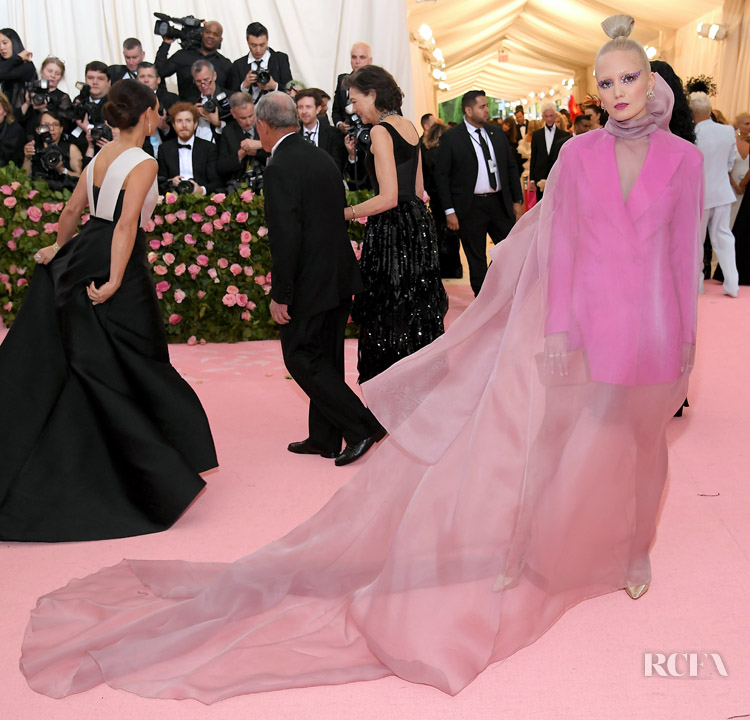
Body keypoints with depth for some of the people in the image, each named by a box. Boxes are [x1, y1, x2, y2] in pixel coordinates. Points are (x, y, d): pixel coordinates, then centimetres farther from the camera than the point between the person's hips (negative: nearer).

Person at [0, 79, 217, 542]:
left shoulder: (100, 157, 12)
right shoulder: (143, 163, -12)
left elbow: (72, 211, 21)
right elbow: (127, 223, -23)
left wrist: (59, 250, 34)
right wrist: (115, 281, -25)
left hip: (81, 259, 8)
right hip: (118, 265, -8)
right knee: (133, 367, 1)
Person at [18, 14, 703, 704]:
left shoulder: (683, 157, 5)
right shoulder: (578, 153, 0)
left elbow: (684, 253, 8)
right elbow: (562, 245, -1)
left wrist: (687, 338, 9)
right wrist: (557, 330, -3)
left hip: (652, 329, 1)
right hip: (584, 325, -1)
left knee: (633, 448, 13)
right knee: (551, 445, 6)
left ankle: (627, 552, 29)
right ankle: (524, 551, 22)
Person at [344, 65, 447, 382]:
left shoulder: (381, 132, -14)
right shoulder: (409, 127, 12)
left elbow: (388, 197, -21)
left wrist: (347, 213, -13)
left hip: (392, 230, -9)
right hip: (418, 223, 9)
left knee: (389, 317, 0)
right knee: (417, 310, 16)